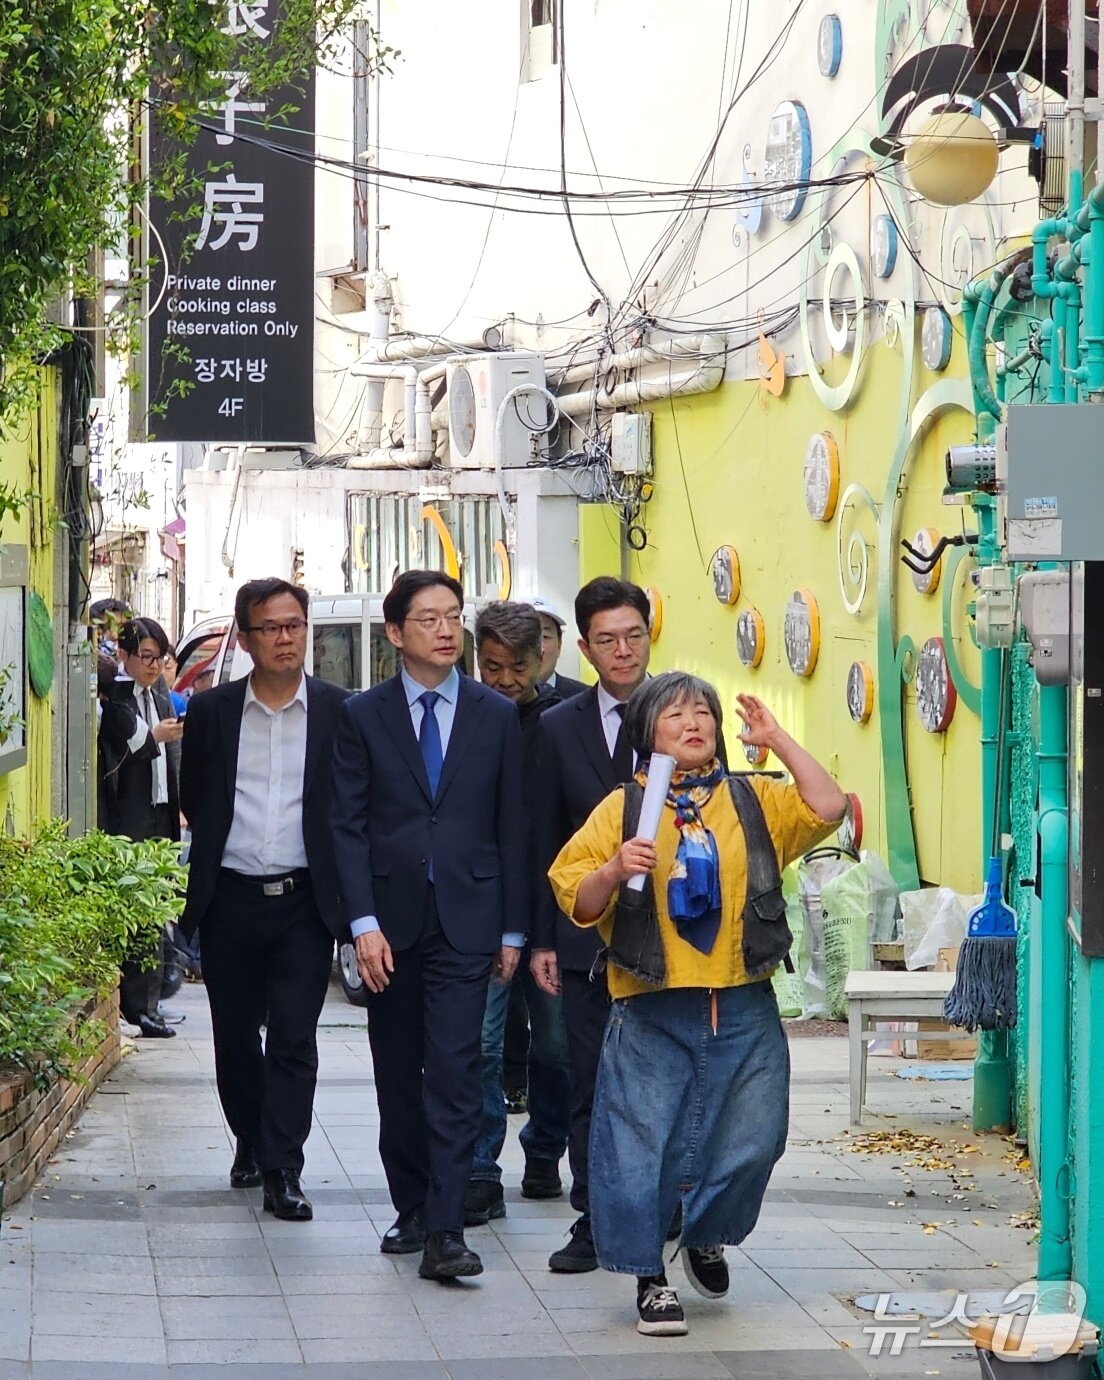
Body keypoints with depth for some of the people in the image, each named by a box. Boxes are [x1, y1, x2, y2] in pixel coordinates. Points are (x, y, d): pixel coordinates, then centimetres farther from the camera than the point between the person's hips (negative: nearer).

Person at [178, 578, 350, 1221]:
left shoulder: (339, 711, -1)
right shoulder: (212, 711, 4)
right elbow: (195, 802, 13)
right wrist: (226, 848, 9)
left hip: (305, 902, -2)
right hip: (231, 898, 2)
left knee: (294, 1038, -6)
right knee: (235, 1034, 11)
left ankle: (283, 1171, -3)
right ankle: (251, 1142, 31)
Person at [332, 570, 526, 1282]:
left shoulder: (498, 716, 5)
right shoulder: (364, 716, 4)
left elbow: (513, 828, 6)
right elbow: (349, 825, 0)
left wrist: (512, 930, 3)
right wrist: (364, 922, -9)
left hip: (466, 919, -1)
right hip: (390, 920, 1)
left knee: (455, 1074, -11)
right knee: (398, 1076, 9)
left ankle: (445, 1232, -14)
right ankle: (412, 1207, 22)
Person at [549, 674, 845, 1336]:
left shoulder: (755, 800, 11)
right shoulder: (622, 808, 5)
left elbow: (828, 809, -4)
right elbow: (577, 900, 2)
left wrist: (777, 739, -2)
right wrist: (614, 870, -18)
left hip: (743, 1013, 2)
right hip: (652, 1014, -2)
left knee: (749, 1143, 5)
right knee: (640, 1143, -3)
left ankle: (707, 1239, 32)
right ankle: (651, 1279, 10)